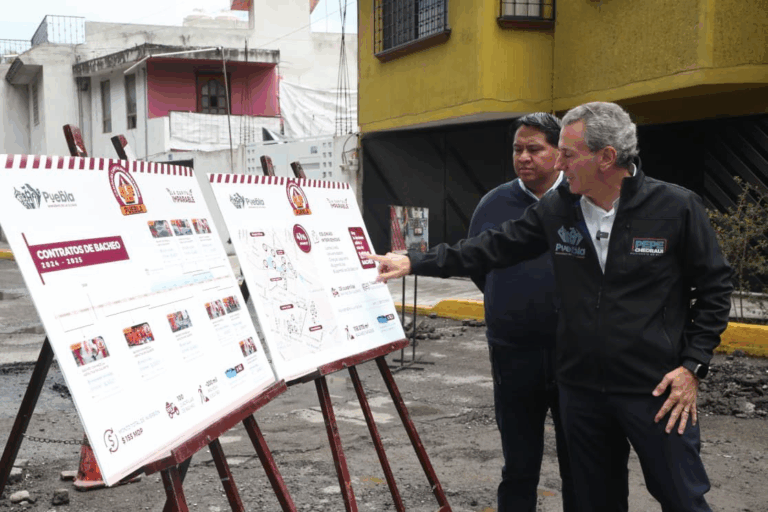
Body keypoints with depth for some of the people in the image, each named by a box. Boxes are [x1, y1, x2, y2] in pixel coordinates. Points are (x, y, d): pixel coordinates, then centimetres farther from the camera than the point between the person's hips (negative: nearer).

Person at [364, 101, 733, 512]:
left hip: (656, 390, -4)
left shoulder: (677, 208, -10)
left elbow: (714, 287, -3)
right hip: (581, 388, 4)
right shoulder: (556, 209, 1)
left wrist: (692, 365, -9)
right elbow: (492, 248, 4)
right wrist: (415, 262, 0)